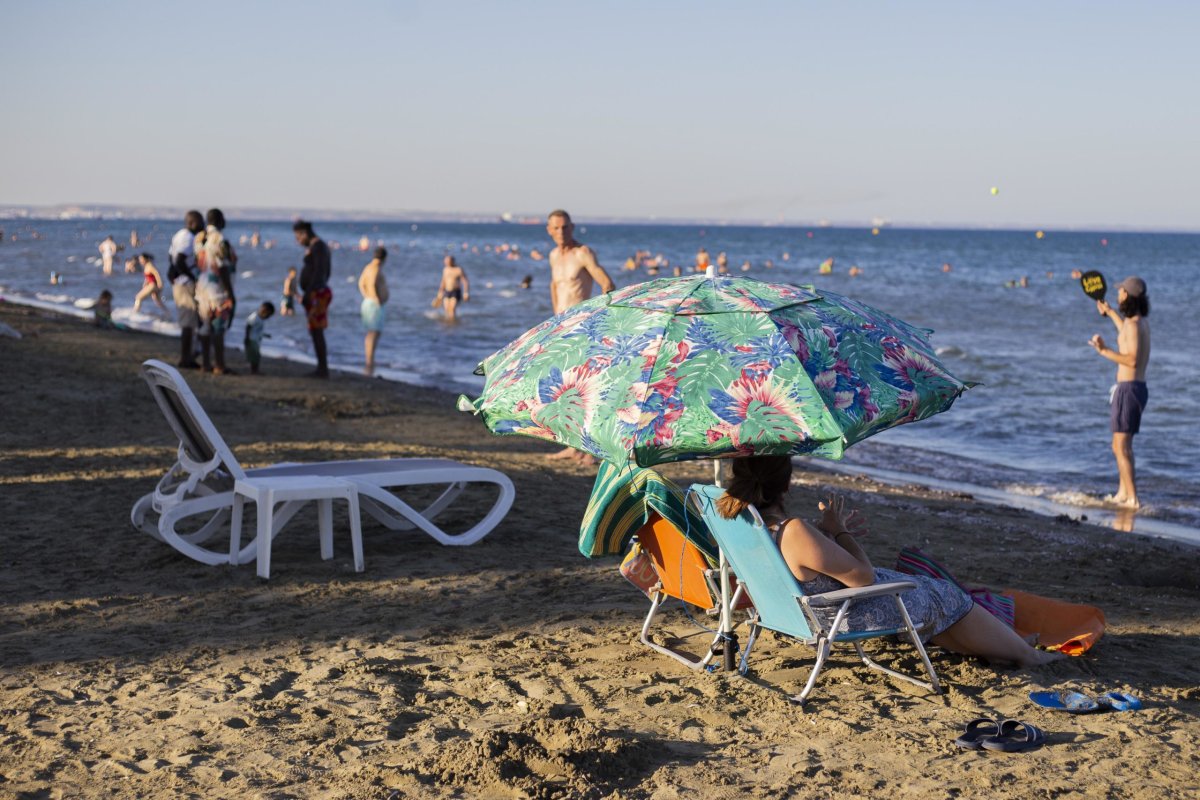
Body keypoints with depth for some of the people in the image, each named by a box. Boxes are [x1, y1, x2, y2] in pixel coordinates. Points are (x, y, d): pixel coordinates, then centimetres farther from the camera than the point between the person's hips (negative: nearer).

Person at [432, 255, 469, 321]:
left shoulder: (459, 270, -10)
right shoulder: (445, 269, 8)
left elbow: (465, 282, -11)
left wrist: (466, 293, -21)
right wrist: (440, 293, 19)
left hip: (456, 292, -5)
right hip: (446, 292, 5)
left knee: (452, 309, -21)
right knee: (446, 309, -8)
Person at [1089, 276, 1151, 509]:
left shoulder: (1133, 325, -17)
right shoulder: (1141, 321, 12)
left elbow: (1132, 360, -27)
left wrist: (1105, 351, -24)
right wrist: (1110, 313, 49)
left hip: (1129, 388, -10)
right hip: (1138, 387, 10)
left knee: (1121, 447, -9)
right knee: (1124, 445, 19)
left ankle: (1132, 498, -12)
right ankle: (1122, 494, 26)